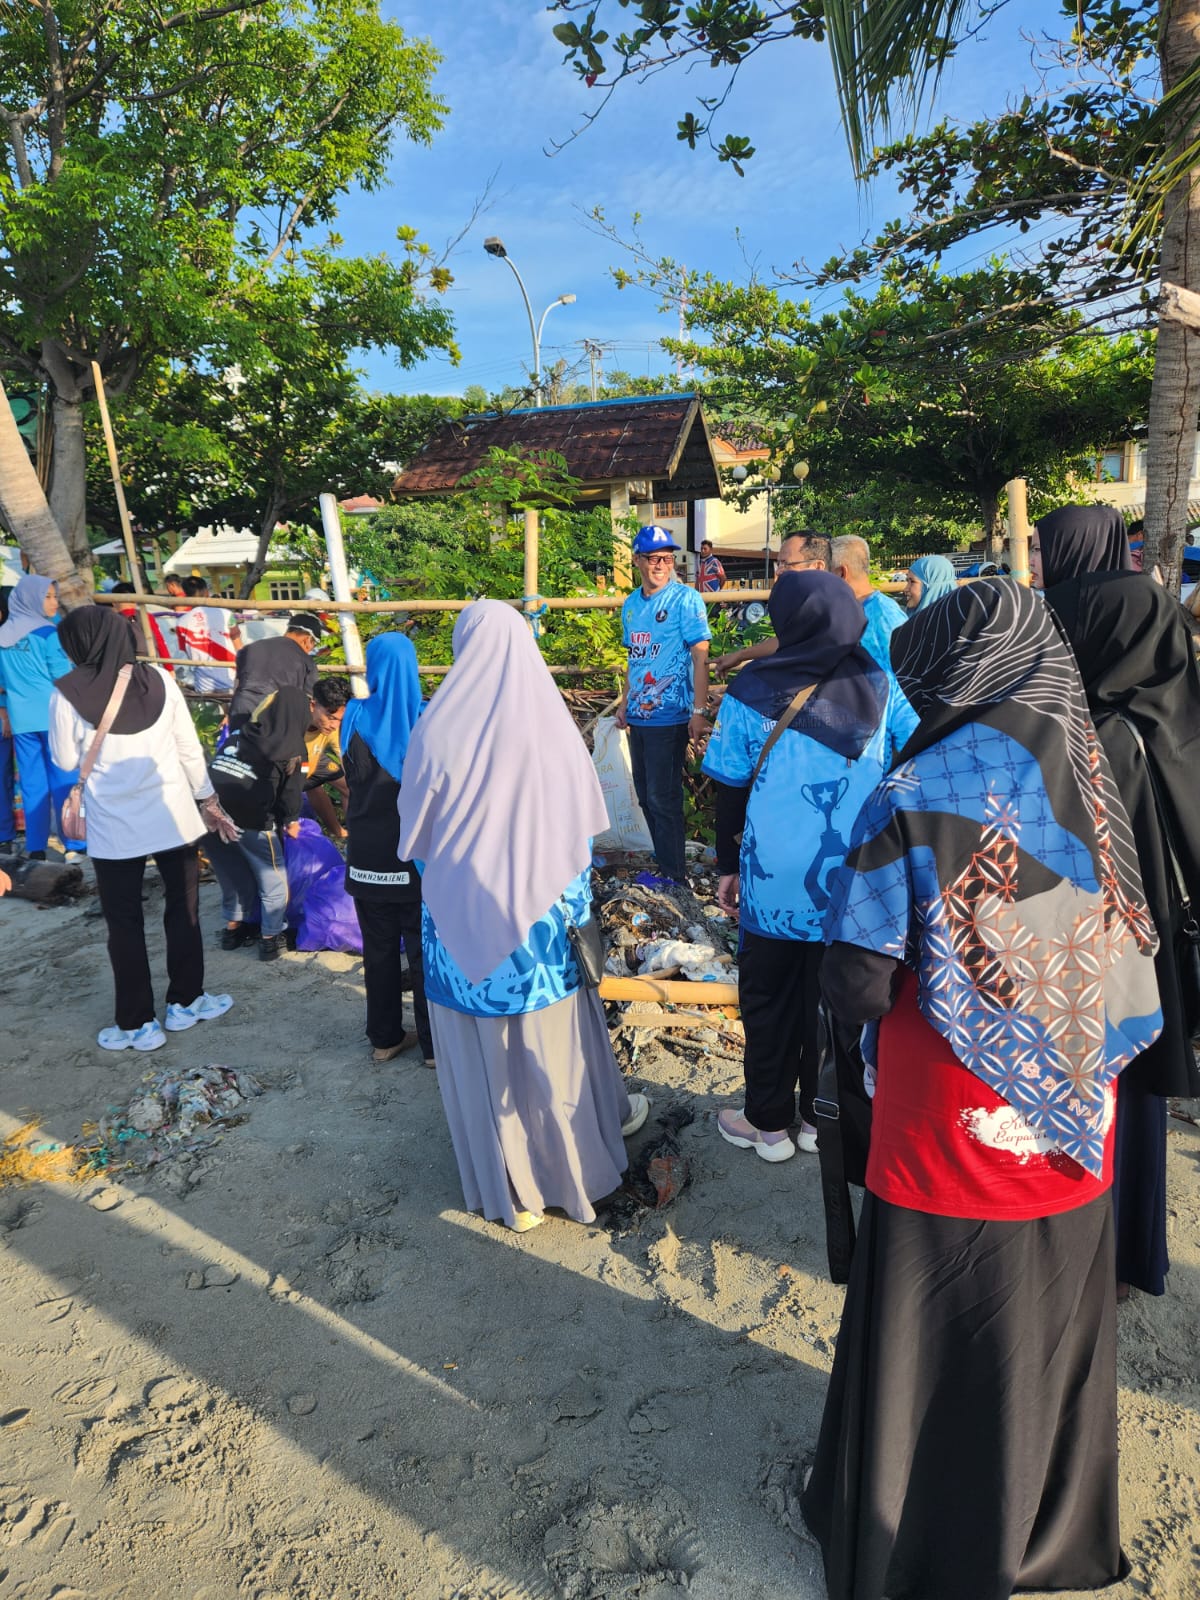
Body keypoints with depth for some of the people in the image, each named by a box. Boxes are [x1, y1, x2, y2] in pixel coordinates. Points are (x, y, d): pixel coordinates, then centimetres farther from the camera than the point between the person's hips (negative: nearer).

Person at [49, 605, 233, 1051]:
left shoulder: (68, 694, -10)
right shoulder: (159, 680, -3)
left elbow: (66, 760, 1)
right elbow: (189, 747, 2)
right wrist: (206, 797, 13)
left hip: (115, 828, -2)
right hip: (173, 816, 2)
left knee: (125, 925, 10)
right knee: (183, 911, 16)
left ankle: (137, 1024, 18)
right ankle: (184, 1003, 28)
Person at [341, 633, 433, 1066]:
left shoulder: (355, 717, -4)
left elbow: (352, 780, 8)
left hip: (368, 855, 2)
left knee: (379, 950, 15)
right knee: (425, 950, 9)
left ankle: (385, 1038, 26)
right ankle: (434, 1043, 17)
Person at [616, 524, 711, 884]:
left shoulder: (685, 599, -9)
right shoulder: (631, 604, 11)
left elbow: (700, 656, -12)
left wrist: (699, 711, -17)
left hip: (669, 716, -7)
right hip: (638, 716, 7)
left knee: (663, 798, -4)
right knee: (645, 796, 15)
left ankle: (673, 876, 9)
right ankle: (660, 863, 31)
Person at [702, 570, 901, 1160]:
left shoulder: (753, 689, -9)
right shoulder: (877, 688, -1)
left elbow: (729, 789, -4)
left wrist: (728, 867, 7)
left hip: (773, 883, -2)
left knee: (769, 1005, 13)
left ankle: (769, 1124, 26)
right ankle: (821, 1118, 29)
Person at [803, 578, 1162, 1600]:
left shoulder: (914, 799, -22)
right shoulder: (1092, 779, -5)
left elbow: (855, 991, -21)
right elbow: (1131, 960, 4)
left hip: (950, 1144, -5)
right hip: (1074, 1137, 5)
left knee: (931, 1348, 17)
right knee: (1049, 1336, 26)